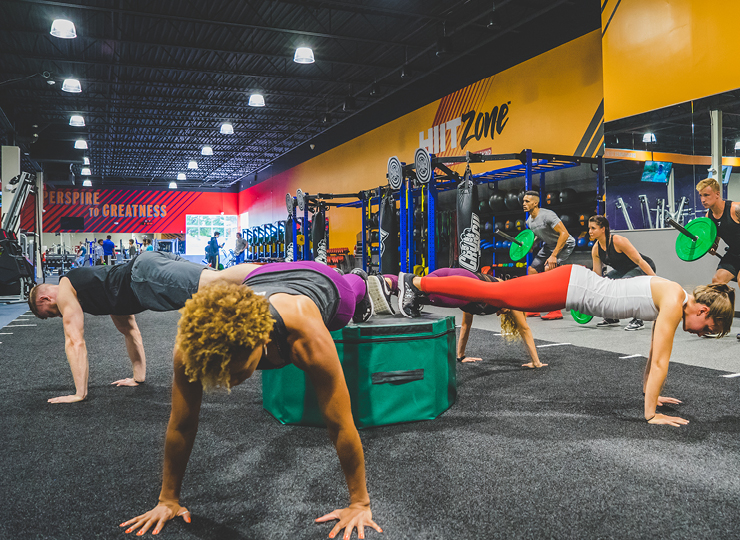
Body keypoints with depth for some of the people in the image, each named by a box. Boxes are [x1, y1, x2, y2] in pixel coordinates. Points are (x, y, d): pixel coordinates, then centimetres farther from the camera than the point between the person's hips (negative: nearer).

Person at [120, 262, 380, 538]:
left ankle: (361, 283, 72)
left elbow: (341, 425, -44)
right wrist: (168, 499, -19)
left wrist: (359, 503, -35)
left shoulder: (306, 338, -53)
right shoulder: (192, 342, -43)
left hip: (320, 281, -2)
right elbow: (180, 425, -29)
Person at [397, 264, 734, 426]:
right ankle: (416, 282, 6)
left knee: (495, 296, 13)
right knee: (491, 293, -2)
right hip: (571, 286, -8)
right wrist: (651, 414, -11)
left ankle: (418, 286, 22)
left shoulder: (671, 300, 9)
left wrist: (649, 391, 26)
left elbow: (654, 354, 21)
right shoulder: (675, 302, -16)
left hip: (576, 286, 8)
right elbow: (659, 362, -16)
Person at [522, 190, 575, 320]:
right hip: (549, 245, 9)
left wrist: (554, 255, -33)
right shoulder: (529, 221, 0)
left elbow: (564, 234, -31)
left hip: (565, 244, -9)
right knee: (532, 269, 5)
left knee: (549, 268, -28)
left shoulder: (547, 215, -27)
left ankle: (556, 311, -22)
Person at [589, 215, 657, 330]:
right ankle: (612, 318, 12)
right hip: (624, 270, 8)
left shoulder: (618, 241, -30)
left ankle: (638, 320, -21)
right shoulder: (596, 249, -8)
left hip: (645, 268, -8)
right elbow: (597, 273, 0)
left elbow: (639, 261, -29)